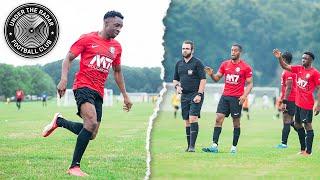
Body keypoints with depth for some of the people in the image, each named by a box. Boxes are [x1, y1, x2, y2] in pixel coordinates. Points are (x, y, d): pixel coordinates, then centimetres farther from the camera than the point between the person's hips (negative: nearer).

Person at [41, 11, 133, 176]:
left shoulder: (116, 47, 15)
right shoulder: (87, 39, -2)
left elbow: (117, 71, 26)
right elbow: (68, 59, -1)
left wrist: (125, 96, 24)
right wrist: (64, 79, -17)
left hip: (98, 93, 7)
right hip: (83, 86, -7)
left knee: (91, 135, 3)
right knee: (92, 123, -27)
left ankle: (59, 121, 27)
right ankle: (74, 167, -20)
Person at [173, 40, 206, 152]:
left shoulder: (197, 63, -4)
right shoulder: (179, 64, 13)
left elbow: (203, 79, -8)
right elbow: (175, 79, 23)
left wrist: (199, 94, -16)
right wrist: (177, 86, 1)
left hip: (195, 95, -6)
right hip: (184, 96, 6)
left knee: (193, 119, -16)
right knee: (187, 121, 6)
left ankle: (192, 146, -17)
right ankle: (189, 145, 12)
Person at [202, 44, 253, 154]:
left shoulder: (246, 67, -2)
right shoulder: (225, 64, 10)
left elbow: (250, 84, 0)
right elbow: (217, 78, 13)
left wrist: (245, 95, -15)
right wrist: (211, 74, -9)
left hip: (237, 98, -4)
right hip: (225, 96, 4)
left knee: (236, 122, 3)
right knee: (218, 119, -7)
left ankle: (234, 147, 10)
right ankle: (214, 146, -10)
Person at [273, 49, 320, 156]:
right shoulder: (299, 69, 9)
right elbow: (285, 66, 6)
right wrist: (280, 58, -13)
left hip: (307, 104, -8)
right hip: (298, 103, 8)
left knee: (307, 125, -6)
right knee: (297, 124, 15)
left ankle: (308, 151, -3)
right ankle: (303, 149, 27)